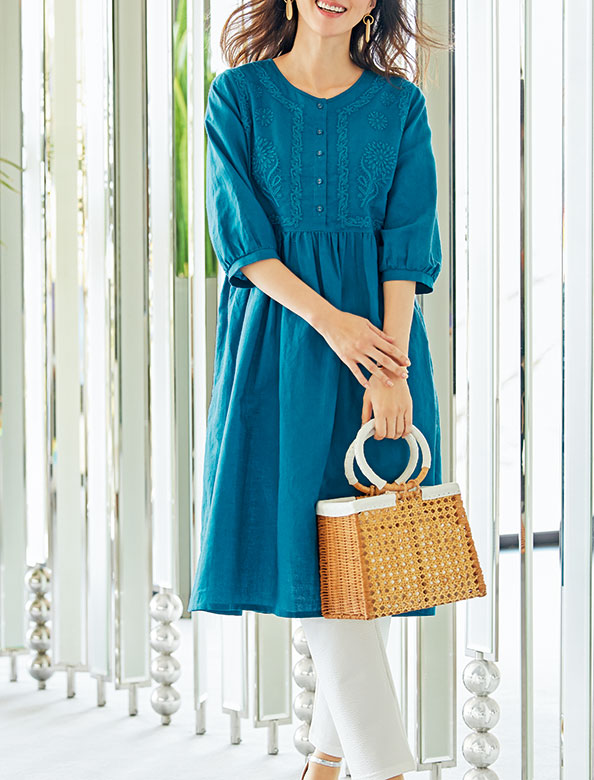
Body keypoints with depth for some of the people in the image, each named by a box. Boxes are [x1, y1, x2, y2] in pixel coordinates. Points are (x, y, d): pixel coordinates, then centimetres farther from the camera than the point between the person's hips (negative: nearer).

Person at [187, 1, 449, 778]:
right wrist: (328, 319, -16)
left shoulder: (400, 104, 6)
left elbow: (407, 244, -2)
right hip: (282, 338, -1)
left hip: (380, 330, 2)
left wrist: (391, 369, -13)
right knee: (311, 548, -7)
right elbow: (241, 238, -4)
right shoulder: (239, 95, 3)